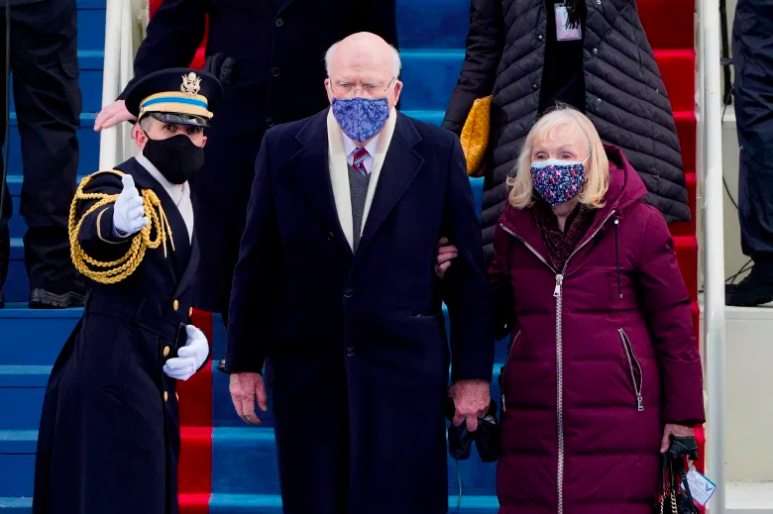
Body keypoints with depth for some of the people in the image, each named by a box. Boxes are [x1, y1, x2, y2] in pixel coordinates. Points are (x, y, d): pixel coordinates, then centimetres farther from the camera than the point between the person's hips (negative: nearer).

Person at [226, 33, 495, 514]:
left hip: (404, 370, -1)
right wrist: (244, 362, 5)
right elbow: (257, 264, 6)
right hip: (306, 371, 1)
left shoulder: (439, 152, -1)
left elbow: (467, 270, 1)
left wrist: (473, 372, 0)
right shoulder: (283, 149, 2)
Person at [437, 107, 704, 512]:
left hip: (618, 421, -3)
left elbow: (672, 323, 1)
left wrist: (683, 413, -1)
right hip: (531, 427, 4)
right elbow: (496, 315, 20)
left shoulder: (638, 224, -1)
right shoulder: (514, 228, 11)